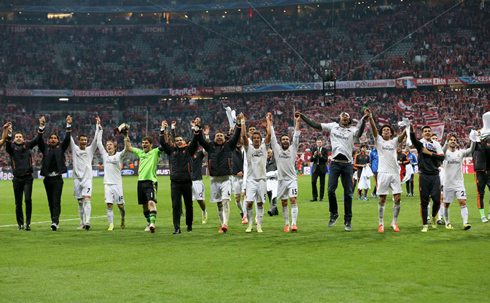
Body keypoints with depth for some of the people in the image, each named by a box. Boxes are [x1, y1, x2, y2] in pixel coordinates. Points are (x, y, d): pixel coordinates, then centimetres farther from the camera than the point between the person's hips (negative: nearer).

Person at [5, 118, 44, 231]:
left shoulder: (27, 145, 9)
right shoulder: (12, 147, 4)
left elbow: (38, 139, 1)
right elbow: (7, 145, -17)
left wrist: (41, 126, -12)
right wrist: (9, 134, -35)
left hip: (28, 178, -1)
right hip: (17, 178, 1)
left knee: (28, 199, -15)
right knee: (18, 203, 6)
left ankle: (28, 223, -9)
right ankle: (20, 224, 17)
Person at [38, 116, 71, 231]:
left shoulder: (61, 148, 9)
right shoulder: (45, 148, 11)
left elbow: (67, 139, -1)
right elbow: (39, 140, -2)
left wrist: (68, 125, -5)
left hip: (58, 179, -2)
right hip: (47, 178, 3)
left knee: (56, 201, -11)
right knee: (51, 201, 8)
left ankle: (55, 222, -20)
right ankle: (54, 221, 17)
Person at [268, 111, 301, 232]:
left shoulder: (293, 149, 6)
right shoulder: (277, 149, 8)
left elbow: (296, 136, 0)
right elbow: (271, 136, 6)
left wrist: (297, 122, -6)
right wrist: (269, 121, 5)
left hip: (292, 179, -1)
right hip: (282, 180, 1)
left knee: (293, 200, -13)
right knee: (284, 203, 6)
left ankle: (294, 224, -18)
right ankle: (286, 224, 14)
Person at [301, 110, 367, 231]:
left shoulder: (352, 129, 8)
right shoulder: (333, 126, 13)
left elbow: (359, 133, -16)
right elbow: (315, 125, 14)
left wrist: (364, 120, -29)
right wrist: (302, 116, 11)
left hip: (347, 164, -1)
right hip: (335, 163, 1)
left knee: (348, 193, 0)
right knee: (330, 190, -7)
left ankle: (348, 220, 8)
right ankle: (334, 214, 15)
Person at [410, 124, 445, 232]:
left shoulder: (436, 144, 12)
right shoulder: (421, 143, 2)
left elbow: (442, 157, 1)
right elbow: (414, 140, -22)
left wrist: (429, 153, -6)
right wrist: (411, 130, -42)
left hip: (435, 175, 2)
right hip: (424, 176, -2)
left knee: (437, 200, -3)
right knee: (424, 202, 0)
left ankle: (434, 217, 26)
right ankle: (425, 225, 7)